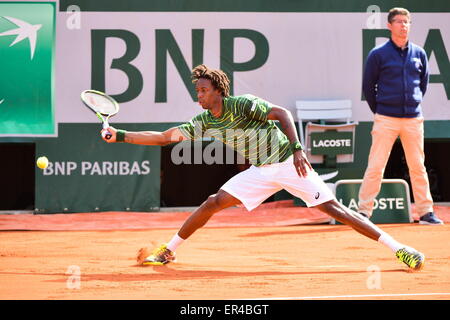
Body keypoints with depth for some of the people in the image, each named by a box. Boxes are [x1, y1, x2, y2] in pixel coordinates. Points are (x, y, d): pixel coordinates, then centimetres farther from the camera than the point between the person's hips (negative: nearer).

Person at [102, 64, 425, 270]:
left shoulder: (242, 104, -16)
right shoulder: (204, 123, 2)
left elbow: (283, 113, -18)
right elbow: (164, 137, 4)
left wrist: (297, 149, -29)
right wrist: (119, 136, -1)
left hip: (288, 163, -5)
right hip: (260, 171, 5)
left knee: (333, 207, -13)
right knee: (212, 203, -7)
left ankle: (398, 248, -12)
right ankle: (167, 252, 4)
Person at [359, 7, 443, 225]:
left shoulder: (419, 54, 9)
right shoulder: (378, 54, -2)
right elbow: (368, 86, 4)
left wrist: (414, 104, 14)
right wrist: (379, 111, 5)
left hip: (413, 119, 3)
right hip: (386, 120, -3)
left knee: (418, 167, 7)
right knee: (375, 166, -6)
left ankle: (425, 212, 13)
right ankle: (364, 212, -2)